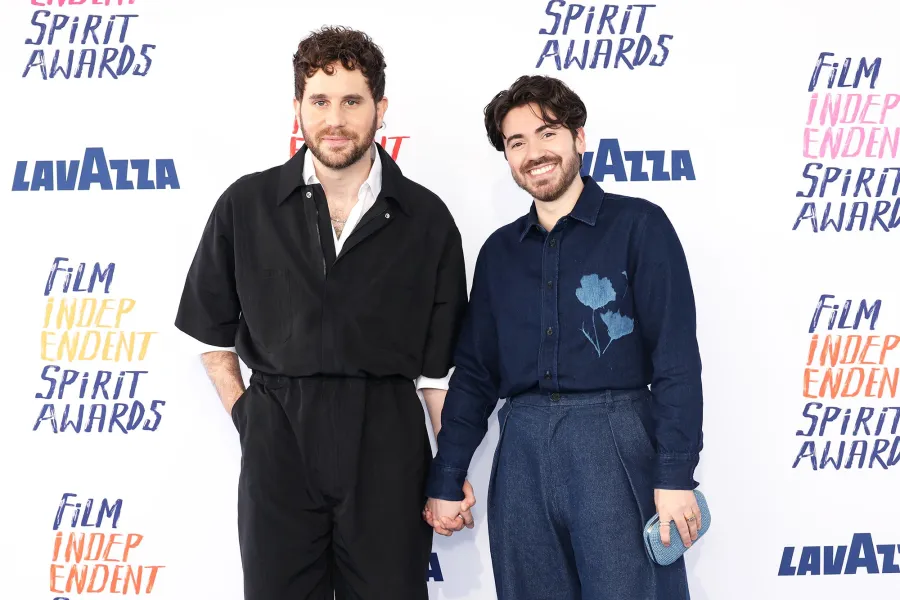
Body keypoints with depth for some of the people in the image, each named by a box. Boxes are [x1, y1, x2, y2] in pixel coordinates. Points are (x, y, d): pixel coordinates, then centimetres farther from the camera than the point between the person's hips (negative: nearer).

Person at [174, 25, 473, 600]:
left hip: (388, 445, 0)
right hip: (277, 440, 1)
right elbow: (214, 333, 13)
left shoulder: (426, 219, 2)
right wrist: (245, 414, 2)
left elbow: (440, 363, 4)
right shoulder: (246, 205, 3)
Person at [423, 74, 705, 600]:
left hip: (615, 443, -4)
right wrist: (446, 480, 10)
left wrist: (676, 476, -13)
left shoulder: (638, 224, 0)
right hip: (521, 452, 5)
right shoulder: (500, 250, 14)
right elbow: (475, 370, 15)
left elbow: (677, 357, -6)